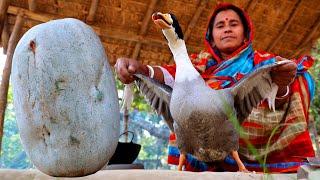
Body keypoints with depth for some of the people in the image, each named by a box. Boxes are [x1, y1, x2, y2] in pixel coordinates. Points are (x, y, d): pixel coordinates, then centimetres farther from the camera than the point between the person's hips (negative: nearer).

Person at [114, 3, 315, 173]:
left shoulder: (263, 62, 6)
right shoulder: (203, 63, 10)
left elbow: (276, 105, -8)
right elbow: (175, 75, -5)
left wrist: (280, 86, -31)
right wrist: (141, 69, -24)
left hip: (257, 155, -1)